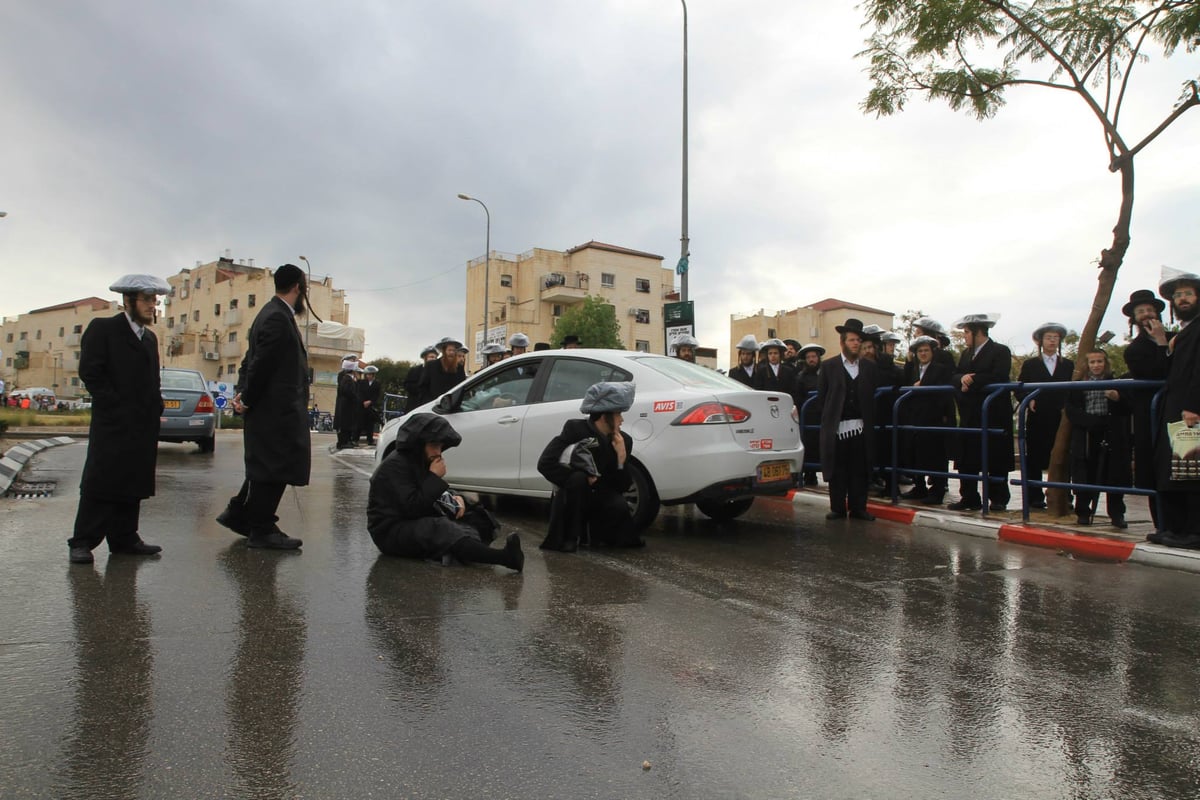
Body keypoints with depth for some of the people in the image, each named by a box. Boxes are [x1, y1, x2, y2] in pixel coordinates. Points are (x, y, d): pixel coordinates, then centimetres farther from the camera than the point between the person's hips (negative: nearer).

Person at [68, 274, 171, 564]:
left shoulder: (150, 338, 19)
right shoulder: (103, 328, -1)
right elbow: (89, 372, -9)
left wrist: (156, 408, 7)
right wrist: (115, 404, -13)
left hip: (144, 427, 6)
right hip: (112, 424, -6)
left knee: (133, 486, 8)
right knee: (101, 483, -4)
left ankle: (124, 540, 15)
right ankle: (82, 543, 4)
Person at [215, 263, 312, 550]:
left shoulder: (274, 313, 17)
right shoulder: (278, 318, -17)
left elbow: (252, 360, 17)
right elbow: (261, 363, -21)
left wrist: (242, 393, 7)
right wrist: (247, 399, -11)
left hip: (275, 409, 10)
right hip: (276, 409, -10)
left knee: (265, 467, 19)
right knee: (273, 469, -2)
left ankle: (238, 513, 29)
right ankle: (262, 530, 7)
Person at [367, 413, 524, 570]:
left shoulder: (420, 461, 11)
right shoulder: (395, 465, -17)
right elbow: (412, 508, -25)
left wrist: (454, 498, -3)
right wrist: (435, 477, -20)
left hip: (418, 523, 10)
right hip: (391, 532, -10)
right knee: (441, 530, -35)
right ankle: (503, 557, -51)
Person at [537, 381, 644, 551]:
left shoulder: (623, 441, -8)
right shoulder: (575, 429, -19)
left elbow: (622, 487, -8)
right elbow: (545, 464, -26)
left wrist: (621, 458, -24)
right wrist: (584, 481, -26)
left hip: (599, 497, 3)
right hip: (571, 495, -3)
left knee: (619, 506, -28)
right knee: (578, 478, -34)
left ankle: (588, 533, 3)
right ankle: (568, 536, -17)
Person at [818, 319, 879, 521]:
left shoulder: (870, 367, 11)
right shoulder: (829, 366, 5)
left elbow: (872, 396, 10)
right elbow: (821, 396, 5)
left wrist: (869, 420, 5)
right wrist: (830, 417, 3)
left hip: (861, 427, 2)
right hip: (836, 427, -2)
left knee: (860, 470, 4)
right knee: (837, 470, 2)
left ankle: (858, 508, 13)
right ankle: (837, 508, 11)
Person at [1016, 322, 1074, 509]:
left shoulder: (1069, 365, 13)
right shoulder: (1029, 364, 10)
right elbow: (1019, 390, 6)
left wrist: (1067, 407, -8)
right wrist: (1028, 400, -12)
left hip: (1061, 419, 1)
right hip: (1037, 420, -1)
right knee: (1034, 459, 1)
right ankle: (1035, 497, 6)